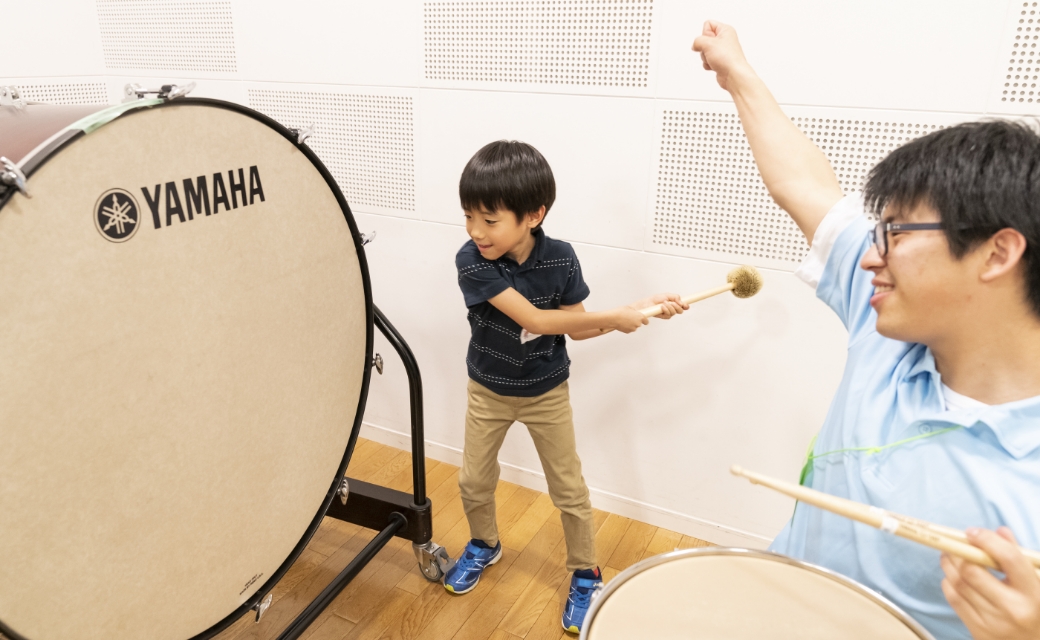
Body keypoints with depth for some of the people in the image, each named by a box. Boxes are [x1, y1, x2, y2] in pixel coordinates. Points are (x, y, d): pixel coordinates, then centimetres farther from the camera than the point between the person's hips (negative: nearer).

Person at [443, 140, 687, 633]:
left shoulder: (560, 258, -19)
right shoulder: (471, 261, -26)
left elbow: (577, 328, -8)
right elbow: (535, 320, -31)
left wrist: (639, 308, -21)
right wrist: (615, 317, -28)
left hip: (547, 393, 0)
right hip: (489, 391, 0)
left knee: (569, 490, 10)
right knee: (474, 482, 15)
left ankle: (585, 575, 33)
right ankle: (484, 545, 46)